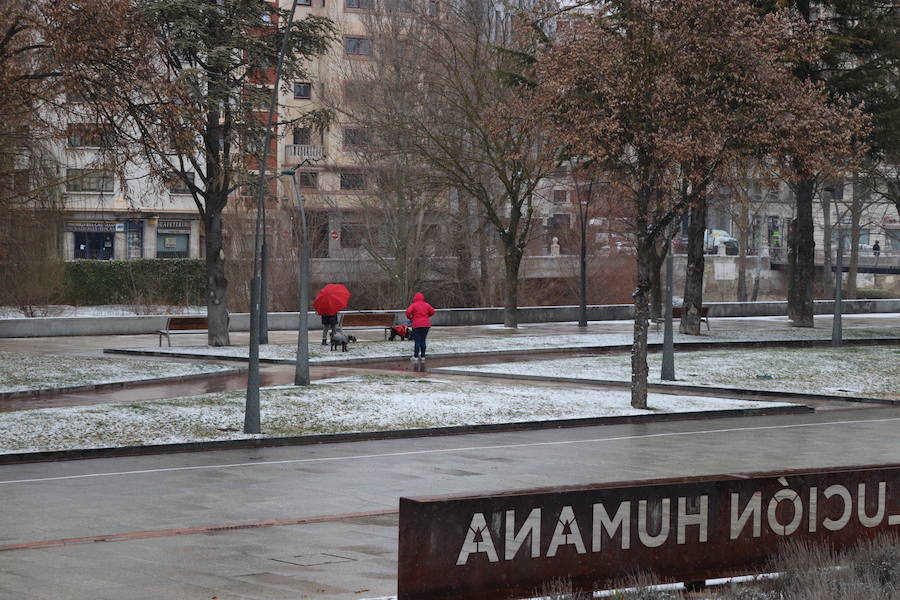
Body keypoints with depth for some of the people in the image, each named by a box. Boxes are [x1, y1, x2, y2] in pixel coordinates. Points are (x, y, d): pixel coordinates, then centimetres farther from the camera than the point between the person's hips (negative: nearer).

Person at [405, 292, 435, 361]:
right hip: (426, 324, 4)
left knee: (417, 341, -1)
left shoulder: (413, 305, -6)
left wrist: (410, 318, 2)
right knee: (423, 340, 11)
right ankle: (422, 356, 12)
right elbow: (432, 311, 9)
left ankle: (416, 356, -4)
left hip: (417, 325, -4)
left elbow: (408, 312, -18)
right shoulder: (426, 305, 6)